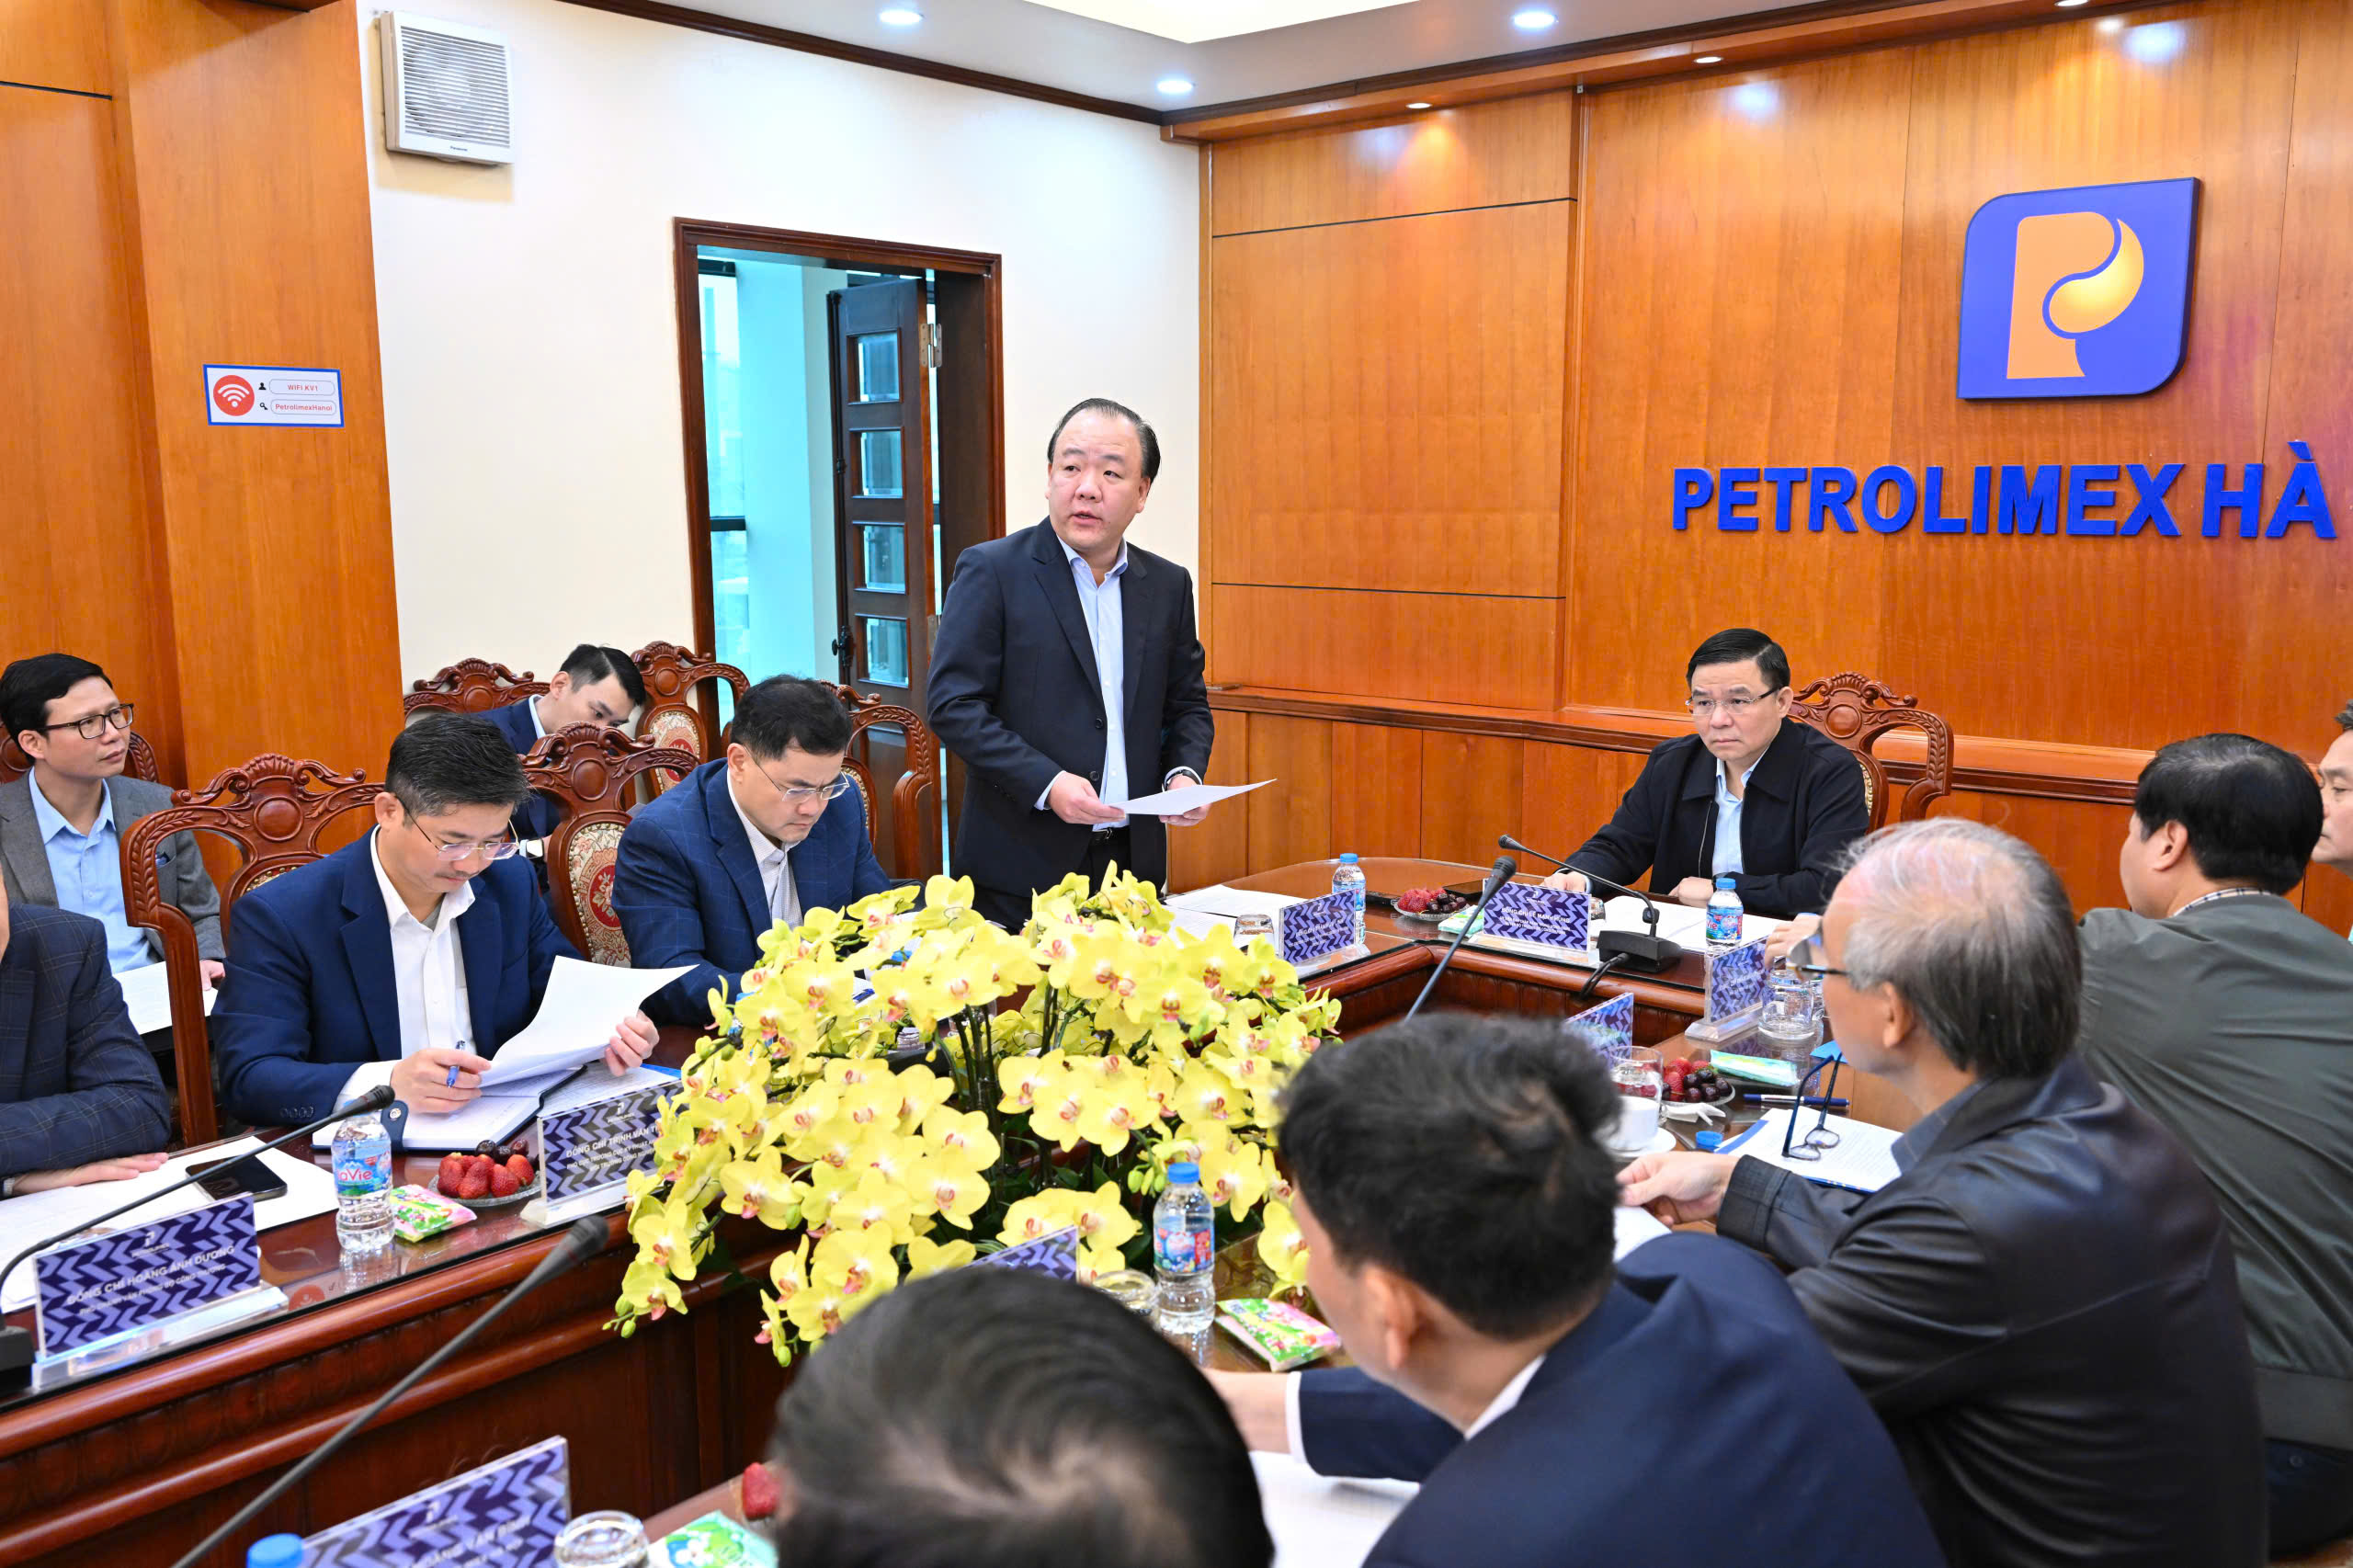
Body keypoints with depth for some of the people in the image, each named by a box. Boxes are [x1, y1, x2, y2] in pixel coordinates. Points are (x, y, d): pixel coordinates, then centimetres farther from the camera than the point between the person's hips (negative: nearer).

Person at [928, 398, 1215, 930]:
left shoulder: (1168, 585, 10)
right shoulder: (990, 571, -5)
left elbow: (1188, 704, 18)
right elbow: (954, 704, -10)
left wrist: (1185, 772, -3)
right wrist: (1045, 782, -20)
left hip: (1135, 860, 4)